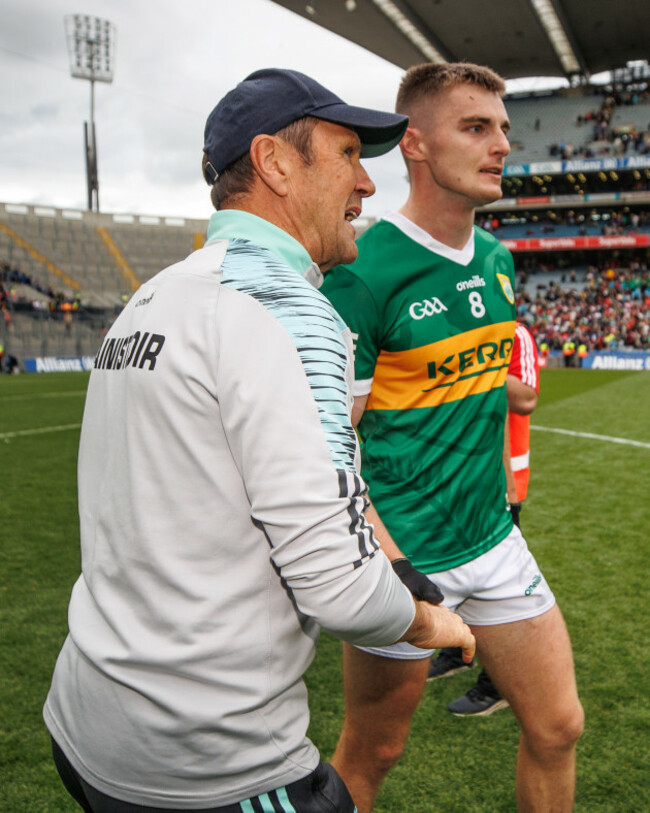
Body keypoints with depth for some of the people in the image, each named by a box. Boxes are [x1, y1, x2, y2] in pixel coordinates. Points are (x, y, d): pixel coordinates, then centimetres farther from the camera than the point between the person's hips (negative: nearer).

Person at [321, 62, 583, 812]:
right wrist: (393, 568, -25)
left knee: (557, 728, 15)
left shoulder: (497, 258, 6)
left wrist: (507, 390, 6)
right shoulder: (363, 272, -18)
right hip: (403, 550, -6)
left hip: (491, 538, 7)